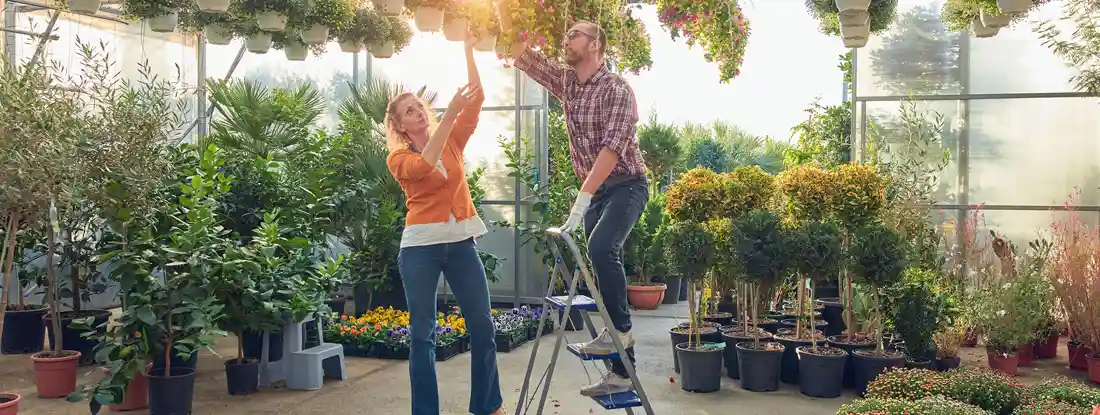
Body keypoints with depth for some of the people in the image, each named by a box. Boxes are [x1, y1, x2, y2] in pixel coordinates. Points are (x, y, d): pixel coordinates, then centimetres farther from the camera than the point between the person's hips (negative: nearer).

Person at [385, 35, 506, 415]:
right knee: (423, 333, 1)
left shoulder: (453, 141, 11)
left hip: (461, 241, 3)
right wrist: (449, 114, -25)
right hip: (421, 246, -3)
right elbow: (424, 166, -21)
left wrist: (469, 50, -6)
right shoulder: (398, 159, 1)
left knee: (482, 325, 4)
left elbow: (476, 99, 1)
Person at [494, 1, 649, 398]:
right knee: (603, 257, 4)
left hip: (626, 185, -7)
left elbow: (612, 147, -26)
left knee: (601, 247, -30)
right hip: (594, 189, 7)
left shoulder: (617, 89, -16)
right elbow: (520, 54, 8)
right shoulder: (565, 81, 5)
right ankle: (621, 373, 9)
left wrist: (582, 197, -32)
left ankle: (620, 328, -11)